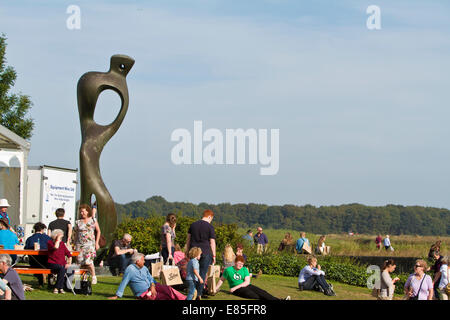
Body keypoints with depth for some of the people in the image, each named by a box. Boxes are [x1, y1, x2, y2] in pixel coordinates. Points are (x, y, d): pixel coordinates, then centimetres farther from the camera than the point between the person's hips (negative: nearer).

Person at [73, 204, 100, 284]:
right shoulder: (78, 222, 9)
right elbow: (76, 234, 14)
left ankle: (94, 276, -1)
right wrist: (75, 244, 10)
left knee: (88, 261, -15)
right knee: (81, 262, -2)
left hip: (90, 244, -3)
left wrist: (96, 243, 4)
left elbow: (98, 231, 9)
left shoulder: (93, 220, 4)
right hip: (80, 244, 3)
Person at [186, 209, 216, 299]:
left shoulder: (193, 224, 9)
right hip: (206, 253, -4)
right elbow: (212, 242, -5)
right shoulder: (210, 227, -5)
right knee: (203, 273, 2)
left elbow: (188, 239, 13)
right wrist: (214, 255, 1)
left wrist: (187, 251, 20)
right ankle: (199, 293, 1)